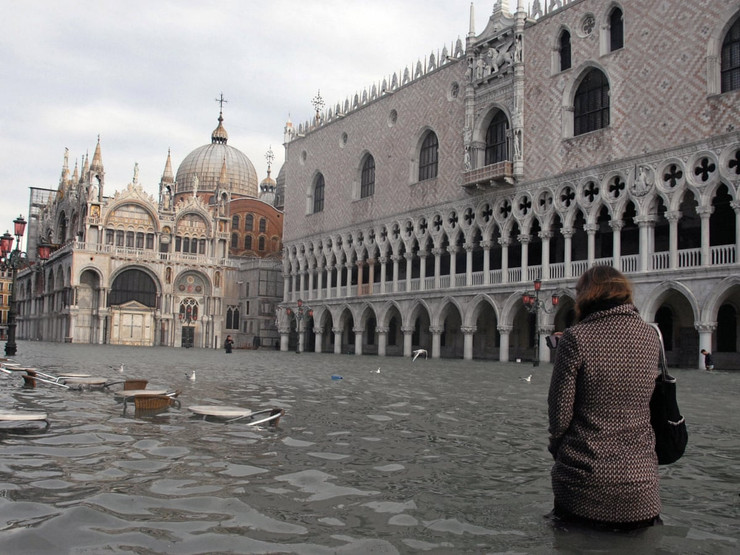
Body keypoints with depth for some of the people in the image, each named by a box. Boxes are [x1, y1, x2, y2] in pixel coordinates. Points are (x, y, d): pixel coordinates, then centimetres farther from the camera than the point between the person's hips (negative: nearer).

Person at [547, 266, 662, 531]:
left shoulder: (576, 338, -13)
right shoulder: (650, 336, 2)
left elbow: (560, 412, -10)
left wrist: (557, 446, 8)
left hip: (583, 482, -3)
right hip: (640, 481, 4)